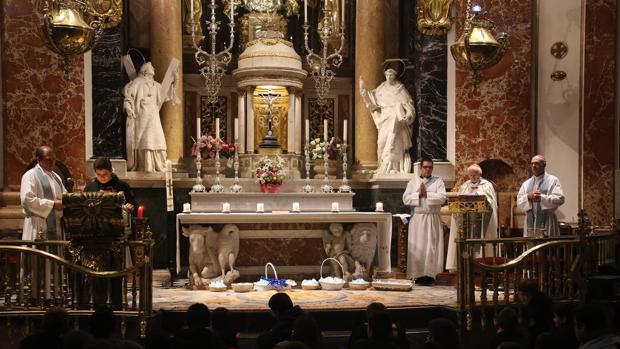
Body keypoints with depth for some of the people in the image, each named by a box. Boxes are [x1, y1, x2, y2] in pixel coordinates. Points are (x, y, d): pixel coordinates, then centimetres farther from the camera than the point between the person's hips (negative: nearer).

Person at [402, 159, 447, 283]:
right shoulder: (413, 182, 10)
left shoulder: (438, 181, 6)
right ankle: (418, 273, 3)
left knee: (431, 246, -2)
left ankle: (430, 273, 2)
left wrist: (426, 194, -12)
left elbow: (442, 197, -9)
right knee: (417, 247, -1)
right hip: (417, 218, 1)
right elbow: (405, 198, 0)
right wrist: (418, 194, -11)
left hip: (433, 219, -1)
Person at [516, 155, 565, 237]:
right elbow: (519, 203, 10)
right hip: (530, 222, 4)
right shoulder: (526, 183, 17)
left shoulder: (553, 180, 4)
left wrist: (542, 197, -16)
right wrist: (528, 196, -9)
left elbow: (560, 199, -8)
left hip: (547, 222, -4)